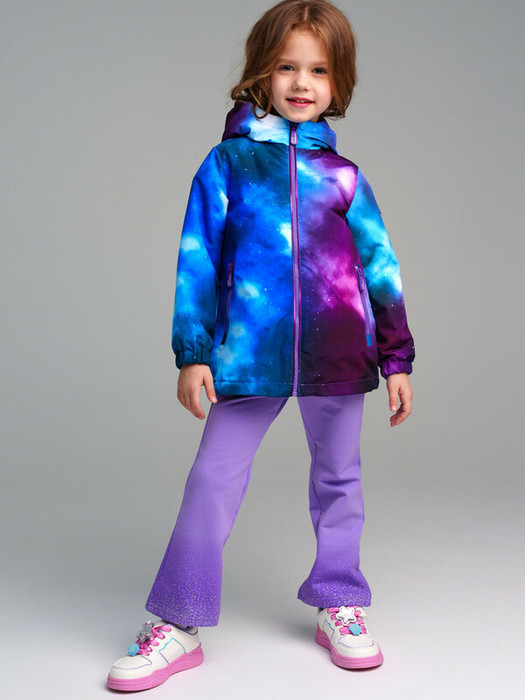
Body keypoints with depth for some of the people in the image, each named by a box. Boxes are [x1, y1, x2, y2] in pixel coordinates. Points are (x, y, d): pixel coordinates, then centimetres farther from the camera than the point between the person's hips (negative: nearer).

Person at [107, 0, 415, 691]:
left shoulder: (344, 176, 6)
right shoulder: (228, 161, 1)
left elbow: (380, 266, 9)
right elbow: (198, 260, 1)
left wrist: (397, 359, 8)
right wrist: (192, 354, -3)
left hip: (337, 354, 2)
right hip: (250, 355, -2)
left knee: (338, 480, 14)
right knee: (212, 481, 2)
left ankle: (338, 606, 32)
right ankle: (179, 623, 16)